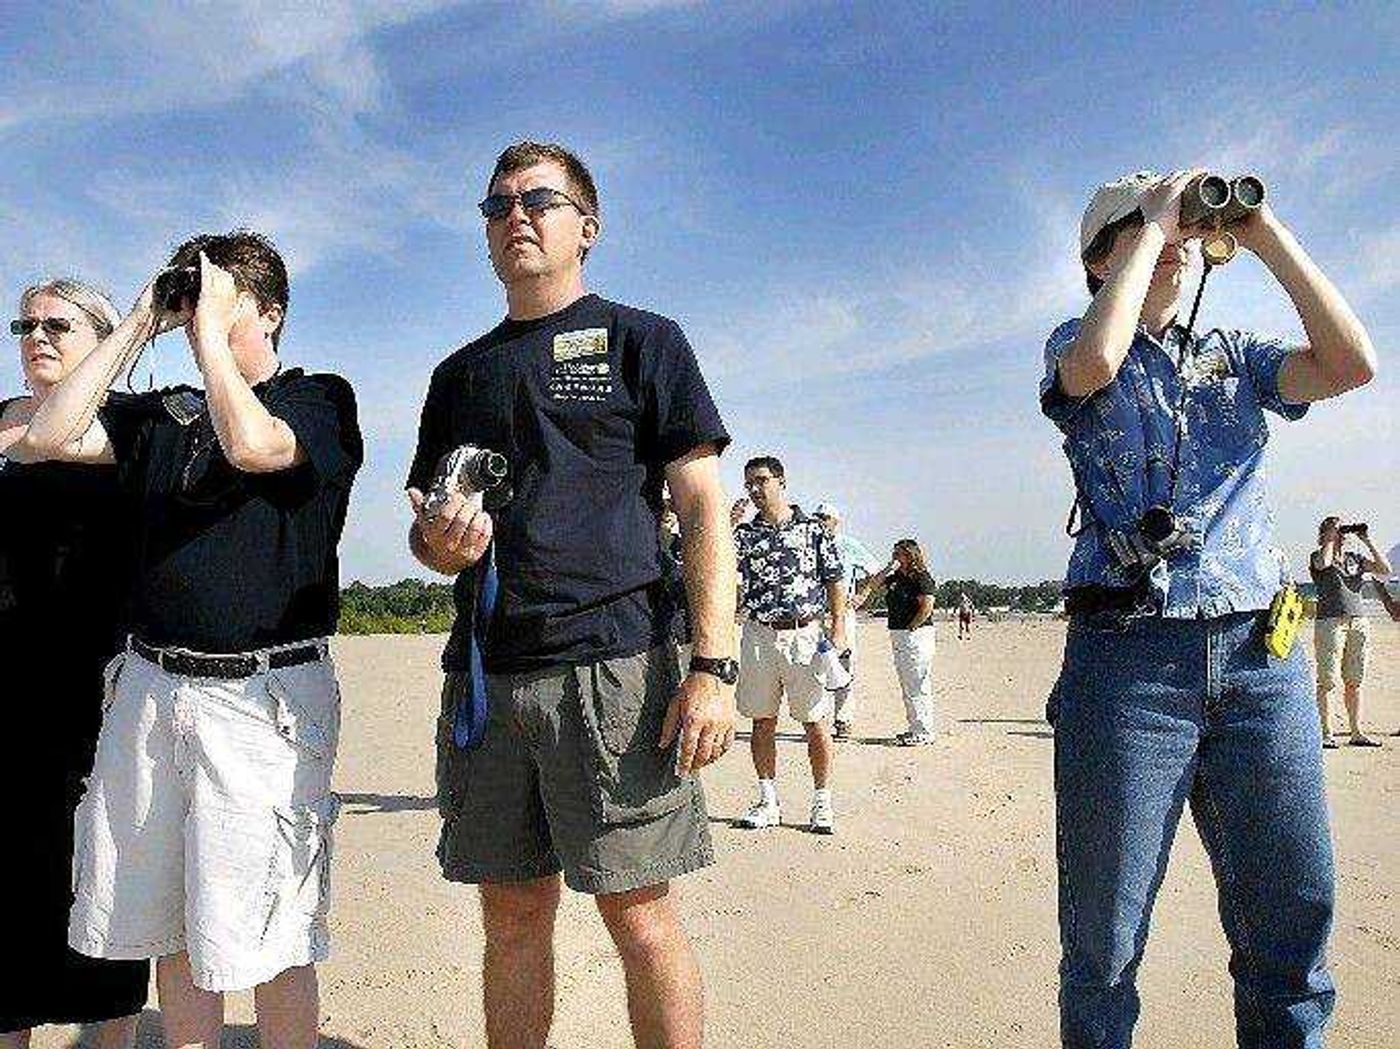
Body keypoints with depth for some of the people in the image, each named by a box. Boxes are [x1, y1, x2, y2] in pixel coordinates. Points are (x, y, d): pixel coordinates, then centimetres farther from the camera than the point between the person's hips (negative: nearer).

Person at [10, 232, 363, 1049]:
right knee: (165, 924, 12)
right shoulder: (164, 412, 17)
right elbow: (50, 438, 6)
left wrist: (209, 326, -9)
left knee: (264, 935, 0)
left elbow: (254, 445, -19)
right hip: (150, 682, 6)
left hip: (265, 694, -5)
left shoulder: (321, 398, 0)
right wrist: (137, 327, 7)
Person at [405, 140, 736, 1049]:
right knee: (513, 916, 11)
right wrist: (439, 544, -3)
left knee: (639, 915, -1)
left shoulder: (642, 342, 6)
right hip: (484, 671, 5)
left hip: (612, 664, -4)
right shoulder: (460, 374, 20)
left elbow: (705, 511, -2)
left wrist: (713, 666, -13)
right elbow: (425, 527, 23)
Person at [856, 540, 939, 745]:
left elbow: (927, 607, -17)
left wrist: (911, 628, -15)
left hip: (916, 636, -9)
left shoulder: (921, 578, -10)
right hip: (898, 636, 9)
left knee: (917, 686, -7)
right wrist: (889, 567, 9)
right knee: (906, 686, 12)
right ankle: (915, 728, 20)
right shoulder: (895, 578, 14)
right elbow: (872, 584, 22)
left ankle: (924, 732, -3)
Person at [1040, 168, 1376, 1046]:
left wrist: (1268, 237, 4)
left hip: (1262, 654, 4)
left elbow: (1350, 364, 2)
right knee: (1105, 938, 3)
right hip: (1130, 656, -4)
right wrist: (1151, 230, -6)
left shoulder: (1235, 356, 19)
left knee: (1294, 924, 9)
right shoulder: (1077, 348, 7)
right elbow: (1095, 362, -18)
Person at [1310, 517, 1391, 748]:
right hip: (1330, 623, -5)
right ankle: (1325, 733, -1)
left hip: (1359, 623, 5)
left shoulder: (1355, 558, 16)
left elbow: (1385, 570, 5)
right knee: (1328, 681, -5)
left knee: (1354, 682, 6)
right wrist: (1331, 538, -8)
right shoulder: (1317, 557, 2)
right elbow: (1323, 563, -22)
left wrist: (1367, 541, 3)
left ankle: (1357, 733, 12)